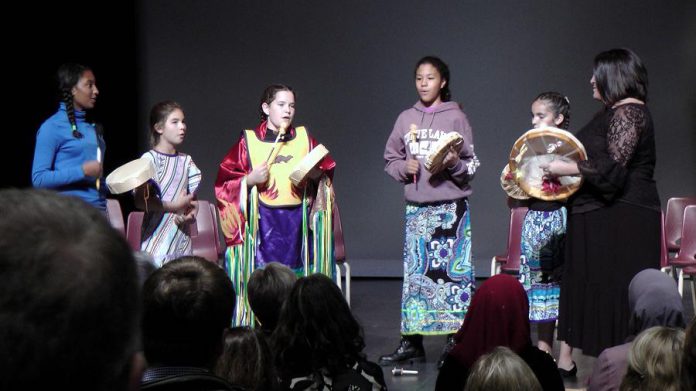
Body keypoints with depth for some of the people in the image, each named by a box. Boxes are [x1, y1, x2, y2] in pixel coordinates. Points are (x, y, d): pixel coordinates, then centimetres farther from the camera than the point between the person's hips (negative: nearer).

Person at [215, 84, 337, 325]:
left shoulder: (304, 138, 11)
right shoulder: (248, 141, 4)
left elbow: (326, 172, 15)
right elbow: (225, 183, 4)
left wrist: (316, 174, -6)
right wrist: (250, 179, -13)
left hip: (297, 222, 2)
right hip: (262, 222, -2)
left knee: (297, 277, 0)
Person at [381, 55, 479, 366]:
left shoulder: (456, 117, 0)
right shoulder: (406, 119, 9)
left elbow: (471, 165, 1)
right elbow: (390, 160, 15)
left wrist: (455, 164, -18)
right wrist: (404, 167, -5)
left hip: (451, 205, -3)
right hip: (416, 207, 3)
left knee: (453, 271, -5)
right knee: (414, 272, 4)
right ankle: (411, 343, 10)